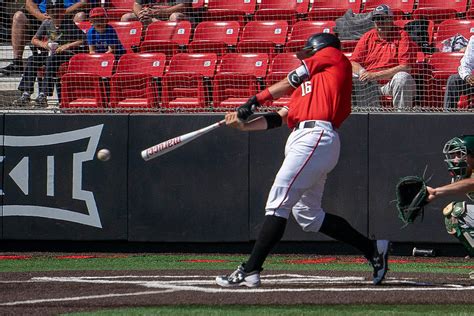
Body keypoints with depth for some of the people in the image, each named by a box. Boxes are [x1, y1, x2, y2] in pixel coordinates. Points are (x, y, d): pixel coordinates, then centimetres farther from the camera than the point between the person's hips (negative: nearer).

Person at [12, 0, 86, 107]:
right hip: (50, 52, 6)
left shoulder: (69, 24, -7)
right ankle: (26, 95, -24)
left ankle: (43, 95, -41)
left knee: (51, 59, -36)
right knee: (32, 60, -17)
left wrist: (67, 46, -22)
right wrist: (43, 44, -3)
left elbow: (82, 40, -14)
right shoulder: (47, 24, 10)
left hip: (67, 54, -6)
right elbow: (34, 40, 18)